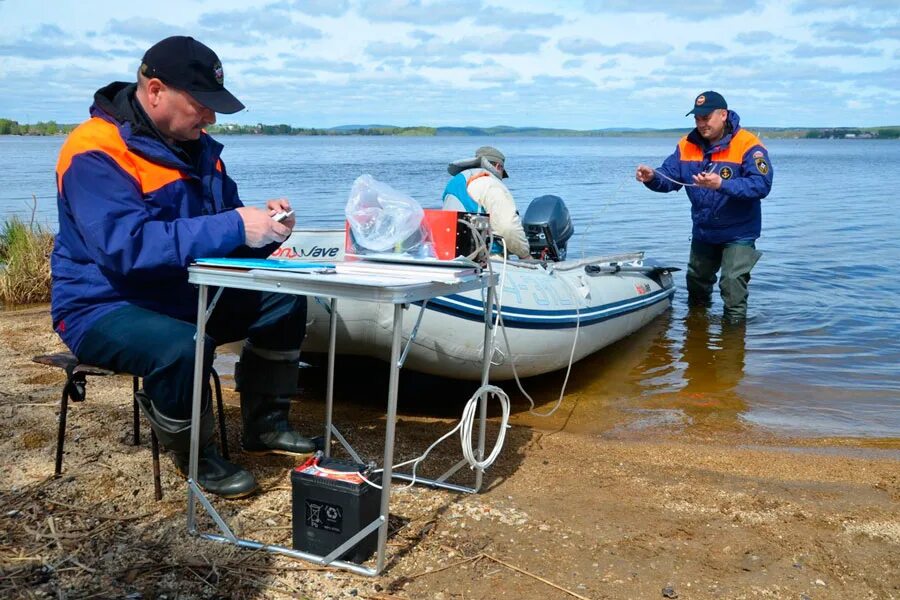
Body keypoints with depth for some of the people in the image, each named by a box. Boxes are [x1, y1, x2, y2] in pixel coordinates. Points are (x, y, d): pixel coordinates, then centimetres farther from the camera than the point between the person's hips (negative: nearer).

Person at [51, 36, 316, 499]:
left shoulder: (195, 145, 5)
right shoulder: (96, 152, -22)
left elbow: (217, 223, 11)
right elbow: (126, 246, -35)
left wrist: (262, 224, -14)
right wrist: (234, 228, -36)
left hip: (184, 293, 8)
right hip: (105, 306, -8)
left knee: (284, 298, -2)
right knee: (183, 348, -37)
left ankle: (263, 425, 9)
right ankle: (196, 456, -7)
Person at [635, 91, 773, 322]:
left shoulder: (748, 145, -21)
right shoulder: (687, 145, -4)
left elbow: (761, 185, -31)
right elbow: (669, 177, -5)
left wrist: (722, 184, -44)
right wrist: (652, 177, -28)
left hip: (738, 233, -6)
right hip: (703, 231, 6)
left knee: (732, 284, -11)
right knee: (696, 281, 21)